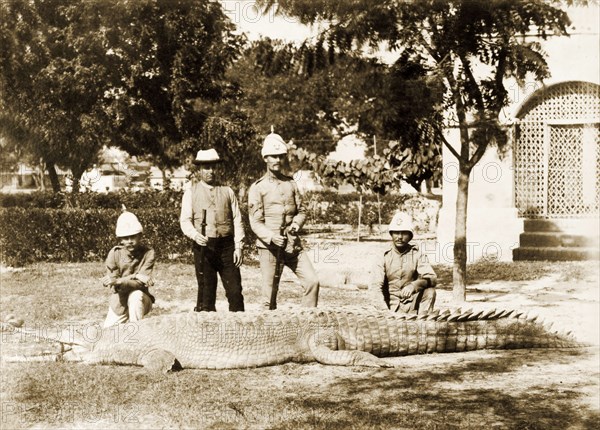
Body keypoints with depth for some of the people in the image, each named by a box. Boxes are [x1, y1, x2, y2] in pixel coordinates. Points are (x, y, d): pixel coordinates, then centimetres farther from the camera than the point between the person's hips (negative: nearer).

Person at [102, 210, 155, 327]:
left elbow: (139, 284, -23)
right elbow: (114, 287, -15)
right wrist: (135, 276, -28)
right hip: (119, 303, 2)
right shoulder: (114, 254, -11)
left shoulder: (148, 253, -15)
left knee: (136, 295, -34)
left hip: (140, 301, -2)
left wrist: (117, 282, -38)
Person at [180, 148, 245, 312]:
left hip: (227, 245, 1)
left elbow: (237, 220, 9)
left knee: (235, 289, -3)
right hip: (203, 246, -1)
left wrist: (238, 247, 0)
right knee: (206, 290, 0)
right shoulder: (191, 193, 8)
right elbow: (185, 220, 1)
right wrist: (195, 235, -20)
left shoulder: (227, 192, 13)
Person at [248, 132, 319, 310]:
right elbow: (255, 222, -6)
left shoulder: (291, 184, 12)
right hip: (269, 247, -4)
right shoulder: (257, 188, -1)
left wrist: (296, 224, -8)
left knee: (312, 281, -7)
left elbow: (301, 211, 15)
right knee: (269, 293, 0)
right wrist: (271, 237, -24)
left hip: (293, 244, 4)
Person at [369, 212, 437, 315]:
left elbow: (432, 278, -15)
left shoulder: (417, 255, 1)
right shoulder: (383, 258, -2)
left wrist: (413, 285, -35)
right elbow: (375, 286, -13)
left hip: (411, 305, 2)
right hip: (391, 307, -2)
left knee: (430, 291, -24)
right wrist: (384, 310, -29)